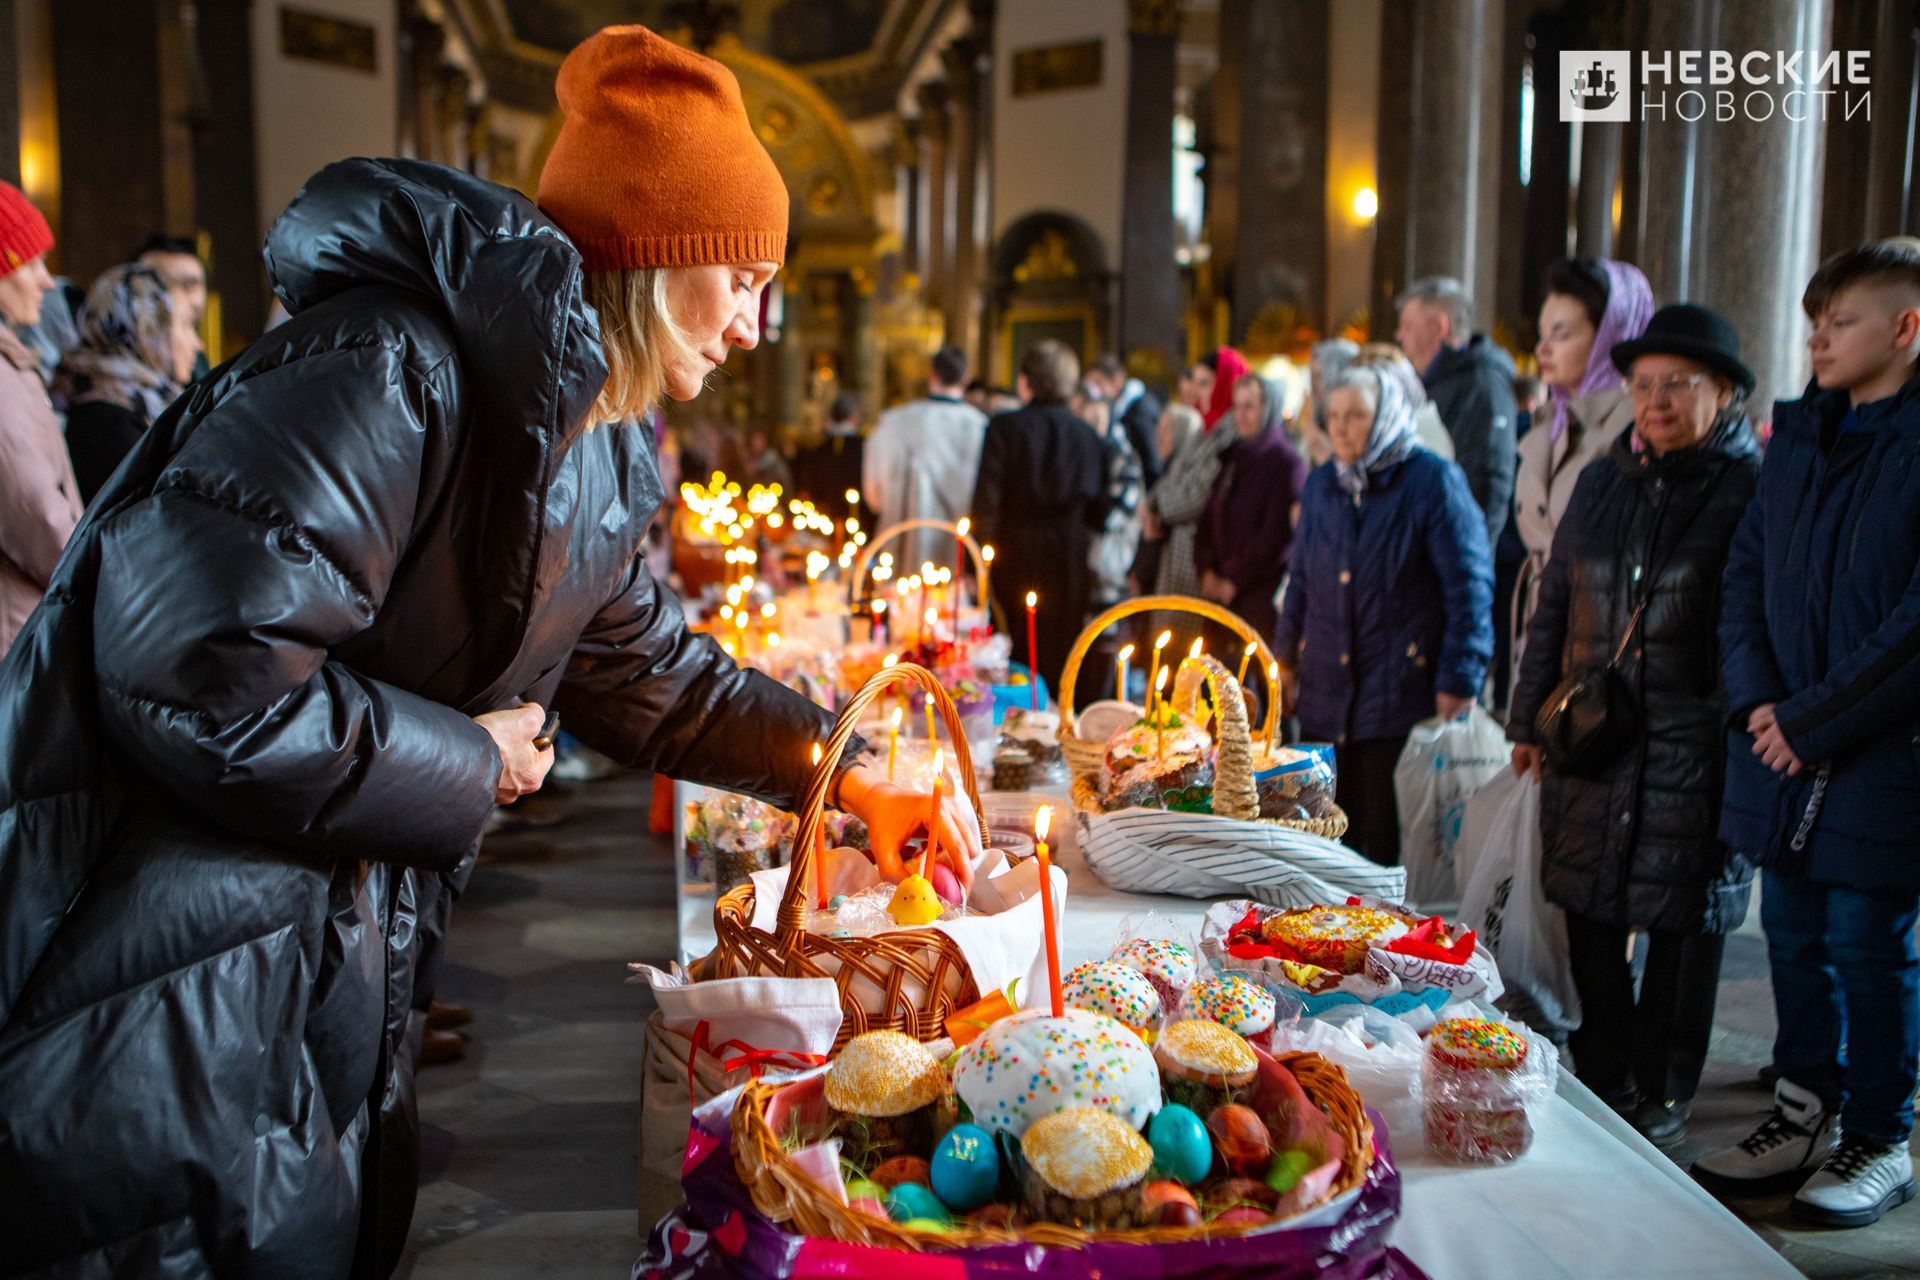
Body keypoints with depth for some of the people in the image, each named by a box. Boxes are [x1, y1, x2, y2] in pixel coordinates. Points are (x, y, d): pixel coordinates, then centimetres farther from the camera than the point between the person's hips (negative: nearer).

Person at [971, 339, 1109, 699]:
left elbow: (987, 501, -10)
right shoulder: (1089, 436, 4)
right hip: (1071, 567, 3)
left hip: (1016, 561, -3)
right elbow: (1100, 511, 5)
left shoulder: (1004, 427, -6)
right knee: (1060, 668, 10)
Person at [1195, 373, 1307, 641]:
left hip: (1263, 595, -6)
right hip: (1222, 591, 6)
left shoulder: (1287, 462, -6)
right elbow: (1208, 520, 15)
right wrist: (1207, 571, 1)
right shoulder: (1232, 457, 15)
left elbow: (1277, 537, -11)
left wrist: (1234, 581, -8)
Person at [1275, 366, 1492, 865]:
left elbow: (1468, 585, -8)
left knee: (1386, 834, -2)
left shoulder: (1433, 481, -5)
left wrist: (1459, 680, -12)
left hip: (1402, 692, -5)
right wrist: (1286, 656, 20)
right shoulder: (1321, 485, 13)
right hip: (1325, 691, 6)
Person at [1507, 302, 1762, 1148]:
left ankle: (1661, 1092, 22)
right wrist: (1530, 720, 15)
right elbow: (1554, 608, 17)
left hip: (1694, 751, -4)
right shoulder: (1601, 484, 12)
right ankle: (1600, 1077, 26)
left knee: (1683, 919, 6)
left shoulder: (1754, 489, -4)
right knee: (1589, 911, 9)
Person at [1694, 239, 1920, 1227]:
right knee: (1794, 937, 14)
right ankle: (1803, 1119, 29)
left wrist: (1814, 721, -14)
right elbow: (1746, 572, 11)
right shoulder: (1799, 436, 10)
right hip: (1783, 741, 6)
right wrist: (1756, 700, -2)